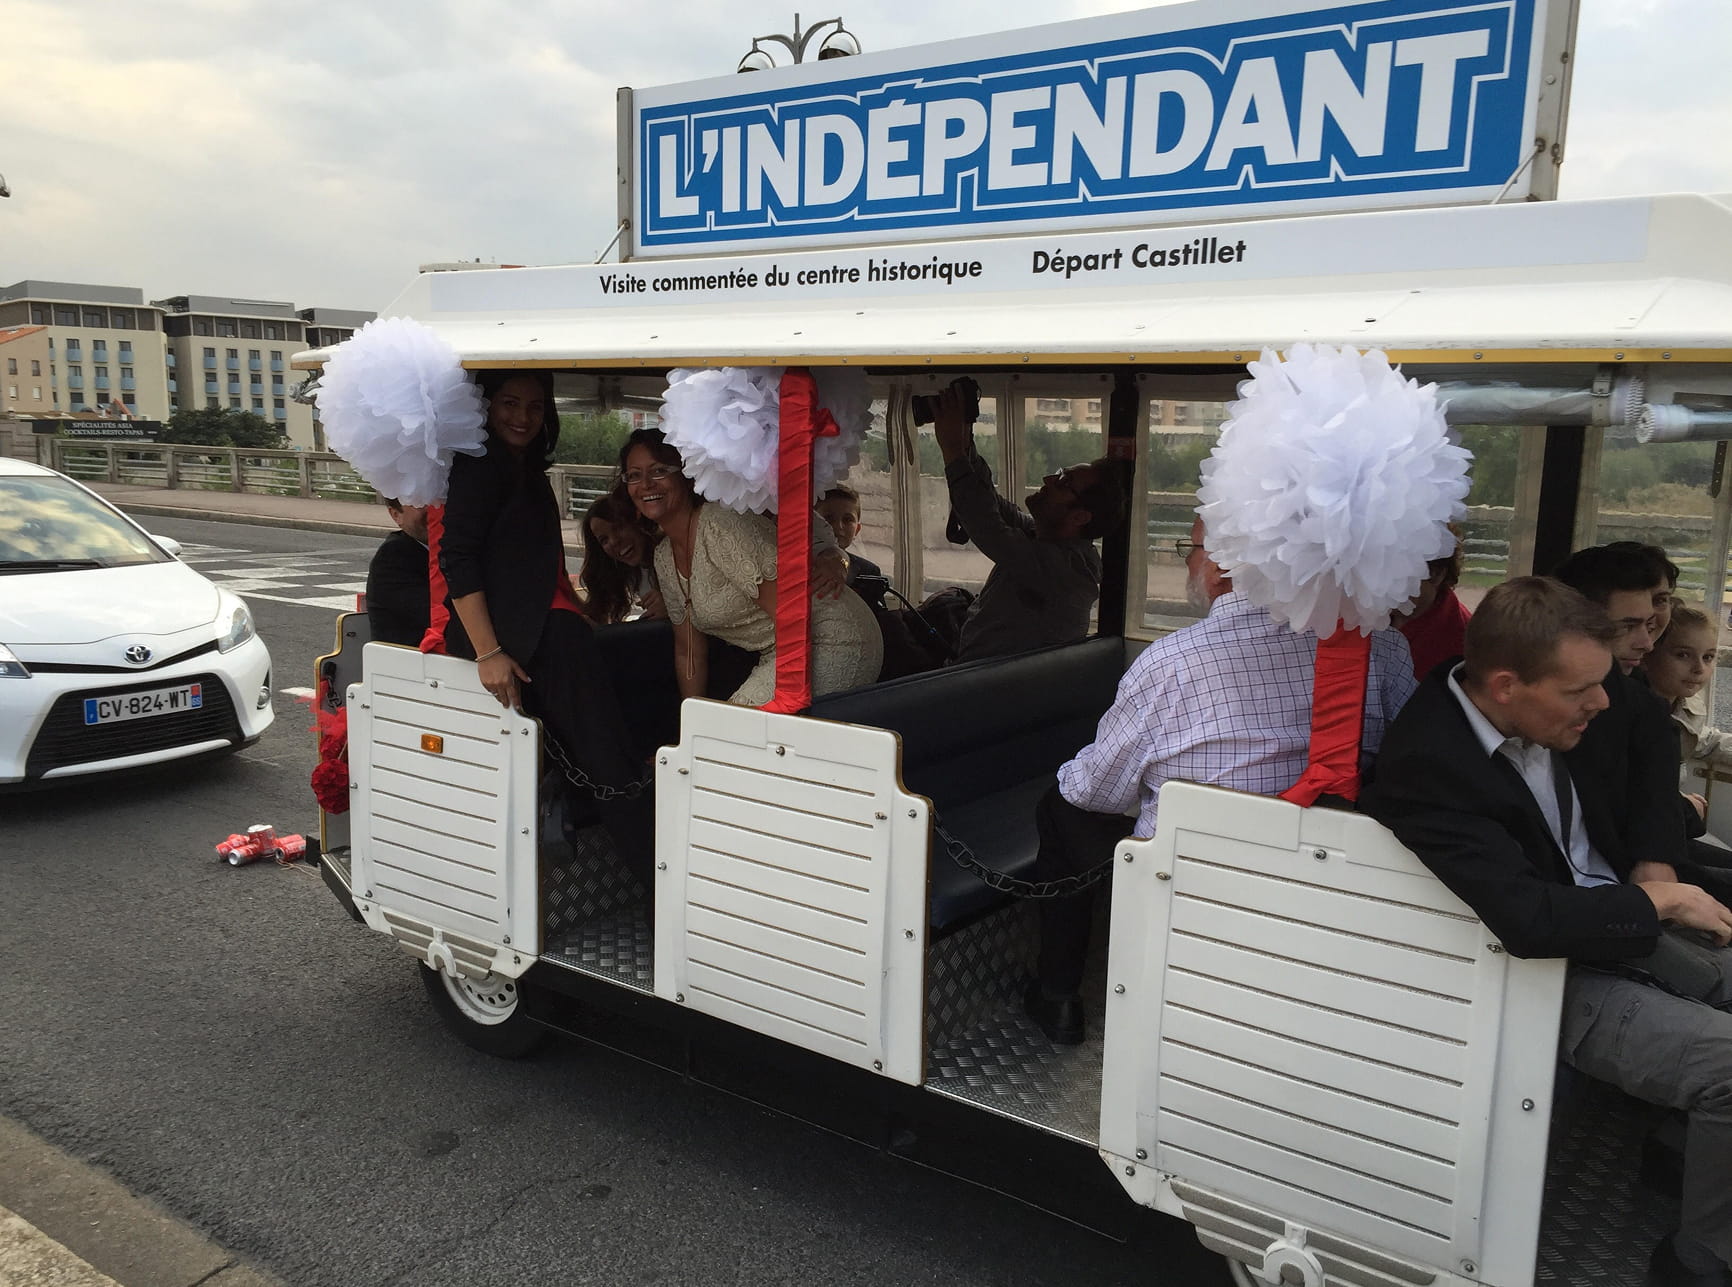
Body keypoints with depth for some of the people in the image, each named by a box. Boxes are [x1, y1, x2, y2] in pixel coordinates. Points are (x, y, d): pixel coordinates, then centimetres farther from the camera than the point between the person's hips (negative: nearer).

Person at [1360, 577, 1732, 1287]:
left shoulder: (1557, 714, -3)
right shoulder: (1424, 765, -28)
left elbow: (1626, 798, 17)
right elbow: (1528, 920, -34)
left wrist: (1652, 865, -4)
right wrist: (1655, 901, -19)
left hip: (1630, 924, 9)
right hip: (1558, 977, -8)